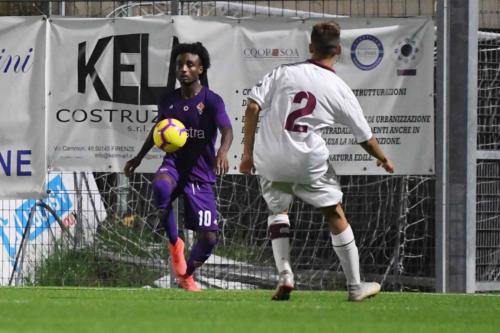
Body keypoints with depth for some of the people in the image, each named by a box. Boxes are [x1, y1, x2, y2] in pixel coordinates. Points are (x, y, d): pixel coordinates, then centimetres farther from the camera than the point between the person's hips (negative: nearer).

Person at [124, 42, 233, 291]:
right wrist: (138, 158, 29)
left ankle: (186, 276, 27)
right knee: (161, 187, -38)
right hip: (173, 166, 2)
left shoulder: (212, 101, -8)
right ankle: (174, 243, -17)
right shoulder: (168, 101, 6)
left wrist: (223, 151, -45)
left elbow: (226, 130, -23)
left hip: (201, 176, -2)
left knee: (208, 238, -5)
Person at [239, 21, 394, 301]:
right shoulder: (340, 90, 1)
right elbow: (366, 138, 7)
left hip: (269, 159, 2)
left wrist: (248, 153, 2)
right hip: (309, 160, -2)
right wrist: (384, 160, 27)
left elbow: (253, 107, -5)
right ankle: (355, 286, 16)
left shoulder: (284, 73, 2)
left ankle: (284, 274, 6)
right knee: (336, 216, 14)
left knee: (278, 210, 25)